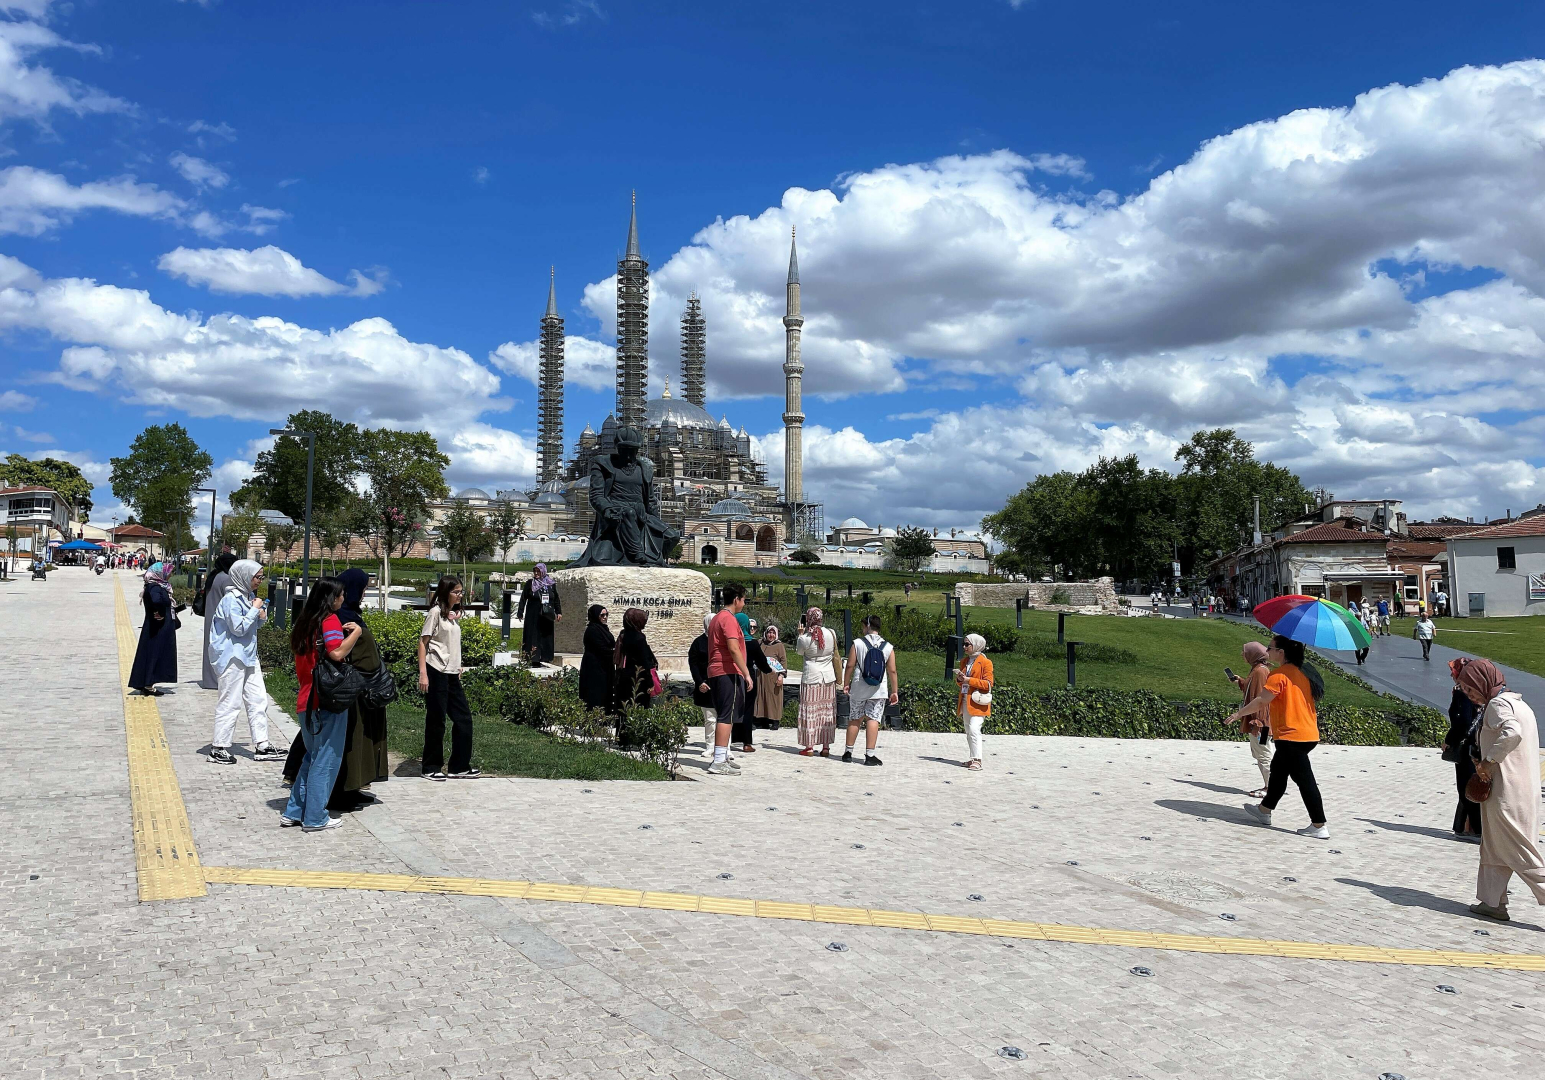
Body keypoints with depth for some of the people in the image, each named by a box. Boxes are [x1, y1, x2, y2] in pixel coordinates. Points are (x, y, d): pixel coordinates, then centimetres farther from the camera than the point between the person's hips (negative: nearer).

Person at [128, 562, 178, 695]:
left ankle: (147, 684, 18)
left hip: (163, 629, 9)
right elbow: (156, 600, -39)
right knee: (154, 654, -4)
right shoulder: (154, 587, -18)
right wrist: (160, 614, -25)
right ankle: (148, 685, 2)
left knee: (153, 654, 13)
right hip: (158, 630, -9)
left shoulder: (159, 586, 11)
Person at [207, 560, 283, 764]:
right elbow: (238, 628, -22)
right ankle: (219, 748, 9)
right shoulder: (230, 599, -16)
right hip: (231, 657, -9)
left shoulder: (248, 596, 11)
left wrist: (262, 617, 0)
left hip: (248, 656, 9)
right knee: (230, 703, -2)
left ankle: (261, 745, 13)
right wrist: (255, 609, -16)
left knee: (258, 699, 8)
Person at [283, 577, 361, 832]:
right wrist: (355, 632, -13)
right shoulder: (330, 619, -11)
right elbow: (337, 652, -24)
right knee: (326, 759, 0)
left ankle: (293, 812, 22)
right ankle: (315, 818, 5)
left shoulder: (305, 622, 14)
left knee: (312, 756, 20)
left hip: (305, 701, 8)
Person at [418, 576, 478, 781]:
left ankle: (459, 767, 14)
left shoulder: (455, 614, 14)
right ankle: (431, 767, 13)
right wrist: (423, 673, -16)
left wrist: (458, 667, 14)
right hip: (436, 672, -8)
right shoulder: (436, 612, -8)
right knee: (436, 720, 0)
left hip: (452, 674, 8)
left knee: (463, 718, 7)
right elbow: (423, 642, -10)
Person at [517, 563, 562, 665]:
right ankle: (533, 658, -2)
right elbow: (523, 598, 0)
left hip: (546, 616, 2)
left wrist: (559, 612, 5)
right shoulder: (530, 584, 1)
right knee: (533, 637, -3)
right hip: (533, 616, -2)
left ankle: (545, 658, 8)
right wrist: (520, 613, -5)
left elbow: (556, 599, 11)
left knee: (546, 636, 3)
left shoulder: (551, 584, 7)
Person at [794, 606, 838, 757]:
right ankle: (826, 746, 11)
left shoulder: (805, 638, -12)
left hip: (811, 678, -3)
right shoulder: (831, 634, -3)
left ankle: (809, 746, 7)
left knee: (810, 711, 5)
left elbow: (799, 651, 8)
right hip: (828, 677, 3)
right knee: (827, 711, 8)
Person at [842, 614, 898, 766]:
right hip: (878, 690, 0)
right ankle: (869, 755, -7)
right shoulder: (888, 647, 0)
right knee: (873, 720, -2)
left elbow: (850, 665, -4)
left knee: (854, 719, 11)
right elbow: (892, 671, -1)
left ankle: (848, 752, 19)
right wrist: (894, 691, 6)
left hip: (858, 689, 0)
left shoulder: (857, 643, -3)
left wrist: (847, 684, 8)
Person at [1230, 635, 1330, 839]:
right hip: (1309, 735, 9)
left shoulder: (1279, 674, -15)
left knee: (1304, 779, -6)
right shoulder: (1303, 673, 12)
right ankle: (1264, 810, 34)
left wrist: (1239, 713, -7)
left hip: (1291, 736, -9)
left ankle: (1319, 826, -4)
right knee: (1278, 770, 22)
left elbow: (1261, 701, -18)